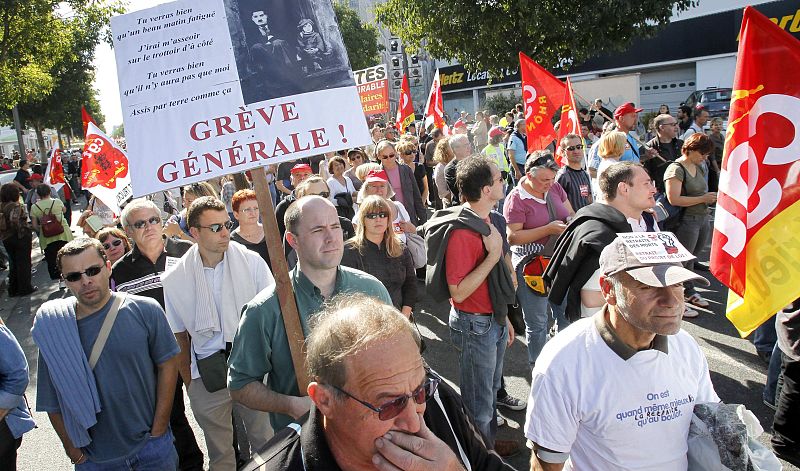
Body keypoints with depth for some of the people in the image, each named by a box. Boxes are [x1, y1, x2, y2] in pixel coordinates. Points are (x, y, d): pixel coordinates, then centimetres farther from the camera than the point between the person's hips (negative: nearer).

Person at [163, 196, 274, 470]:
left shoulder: (252, 262, -6)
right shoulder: (174, 280, -4)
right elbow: (179, 336, 7)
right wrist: (189, 382, 9)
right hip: (207, 374, 1)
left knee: (266, 442, 10)